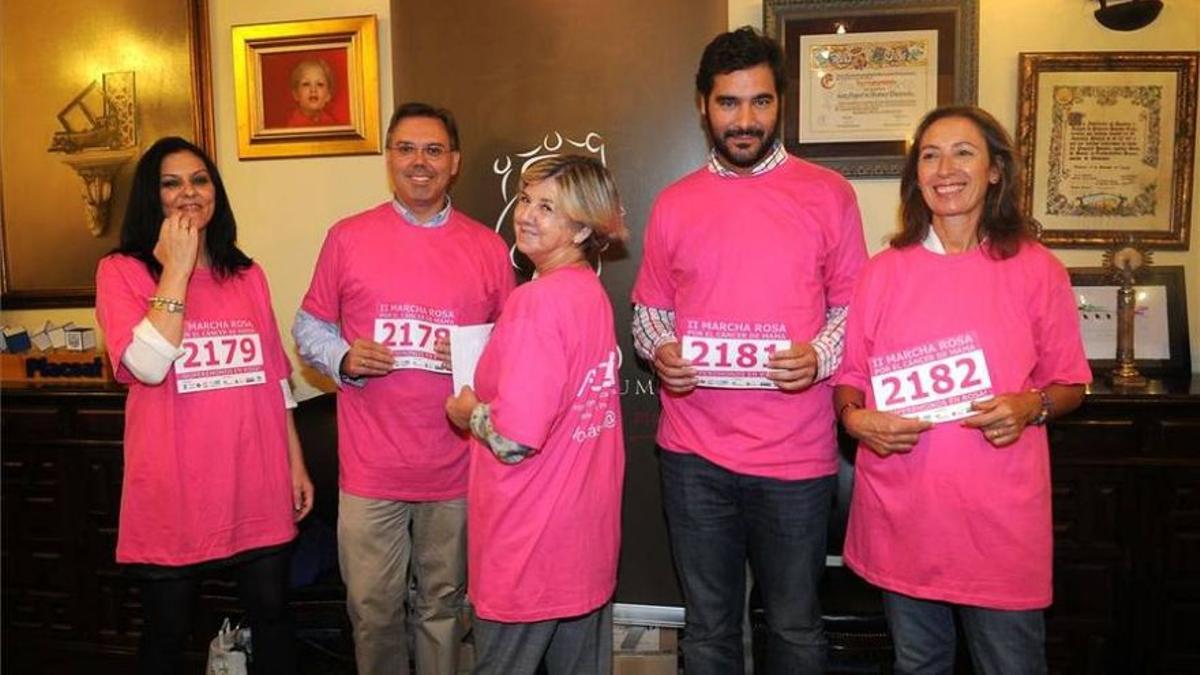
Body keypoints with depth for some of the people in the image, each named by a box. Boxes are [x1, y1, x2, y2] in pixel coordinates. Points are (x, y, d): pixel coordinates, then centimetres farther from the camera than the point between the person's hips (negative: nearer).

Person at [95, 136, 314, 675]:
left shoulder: (247, 275, 9)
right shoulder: (122, 271, -3)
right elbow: (148, 366, -18)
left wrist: (296, 464, 9)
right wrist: (177, 268, -15)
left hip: (257, 488, 3)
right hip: (172, 493, -3)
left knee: (271, 616, 12)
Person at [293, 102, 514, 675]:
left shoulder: (488, 247, 3)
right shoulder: (348, 238, 2)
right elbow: (309, 327, 8)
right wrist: (342, 359, -12)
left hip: (455, 470, 1)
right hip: (370, 470, 0)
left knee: (444, 605, 17)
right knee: (373, 609, 10)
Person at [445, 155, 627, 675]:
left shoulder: (537, 301, -22)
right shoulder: (591, 290, 3)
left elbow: (514, 440, -25)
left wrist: (468, 411, -7)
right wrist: (490, 378, 9)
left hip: (532, 535, -8)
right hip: (588, 527, 8)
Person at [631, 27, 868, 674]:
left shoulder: (827, 193, 0)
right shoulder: (674, 203, 6)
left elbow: (852, 304, 3)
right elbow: (649, 308, 13)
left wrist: (819, 357, -15)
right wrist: (659, 351, -8)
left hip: (796, 455, -1)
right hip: (693, 454, 2)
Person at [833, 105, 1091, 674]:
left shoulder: (1036, 270, -1)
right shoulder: (884, 271, 2)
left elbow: (1070, 384, 7)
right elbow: (849, 376, 8)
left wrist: (1032, 406, -14)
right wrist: (856, 417, -13)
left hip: (1001, 514, -1)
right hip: (901, 513, 2)